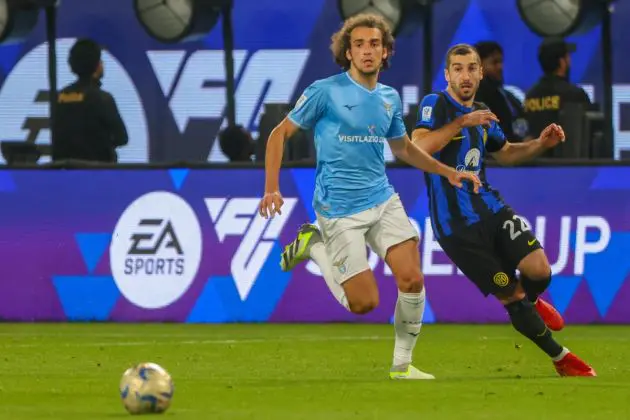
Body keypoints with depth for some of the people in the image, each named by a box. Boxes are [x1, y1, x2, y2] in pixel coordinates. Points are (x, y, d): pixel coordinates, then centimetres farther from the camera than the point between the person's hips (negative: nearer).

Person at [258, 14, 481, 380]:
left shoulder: (390, 99, 8)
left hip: (383, 200, 5)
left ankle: (402, 364, 6)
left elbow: (402, 147, 26)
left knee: (412, 280, -11)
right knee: (364, 302, -6)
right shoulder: (326, 92, -9)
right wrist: (272, 189, -12)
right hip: (339, 209, -5)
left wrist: (447, 172, 18)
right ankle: (314, 245, 17)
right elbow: (281, 133, -3)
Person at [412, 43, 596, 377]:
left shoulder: (481, 115, 11)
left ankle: (530, 302, 24)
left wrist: (541, 144, 9)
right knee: (511, 295, -4)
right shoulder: (435, 105, -10)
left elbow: (506, 154, 27)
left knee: (539, 271, -13)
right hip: (456, 225, -6)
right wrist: (462, 122, -30)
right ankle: (561, 359, 13)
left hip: (490, 209, 6)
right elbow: (418, 147, -28)